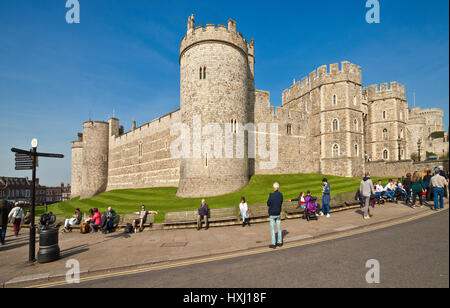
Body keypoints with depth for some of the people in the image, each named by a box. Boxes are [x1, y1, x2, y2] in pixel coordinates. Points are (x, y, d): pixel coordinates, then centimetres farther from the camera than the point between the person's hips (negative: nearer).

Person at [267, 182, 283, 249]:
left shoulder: (271, 195, -19)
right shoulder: (281, 195, -3)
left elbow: (268, 204, -8)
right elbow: (281, 203, 8)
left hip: (272, 214, -5)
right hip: (278, 214, 5)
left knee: (272, 229, 3)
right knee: (279, 228, 14)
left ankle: (273, 244, 6)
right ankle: (280, 242, 23)